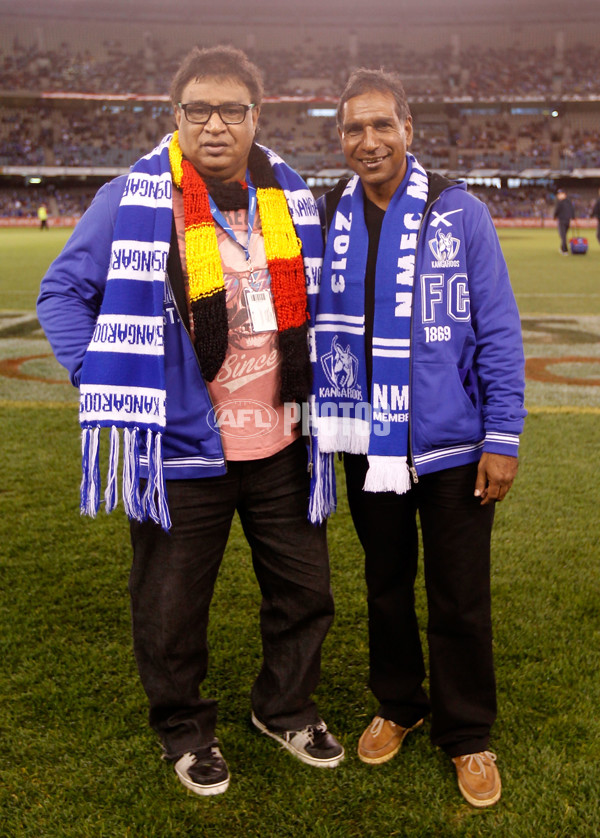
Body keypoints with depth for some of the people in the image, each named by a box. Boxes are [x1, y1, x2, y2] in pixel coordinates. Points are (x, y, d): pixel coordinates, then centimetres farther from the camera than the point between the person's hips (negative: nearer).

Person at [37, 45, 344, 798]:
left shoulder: (291, 197, 6)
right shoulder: (135, 199, -9)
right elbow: (62, 294, -2)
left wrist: (310, 388, 12)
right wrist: (105, 385, -11)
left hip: (279, 443, 5)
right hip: (182, 449, -4)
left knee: (304, 587, 16)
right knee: (172, 608, 10)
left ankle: (284, 707, 42)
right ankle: (184, 729, 37)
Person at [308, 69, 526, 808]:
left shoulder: (460, 214, -8)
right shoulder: (325, 218, 0)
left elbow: (499, 331, -7)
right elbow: (307, 324, 7)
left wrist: (502, 438, -10)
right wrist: (311, 423, 5)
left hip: (453, 446, -2)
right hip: (368, 446, 3)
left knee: (460, 601, 9)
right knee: (386, 586, 18)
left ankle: (466, 735, 30)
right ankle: (398, 706, 41)